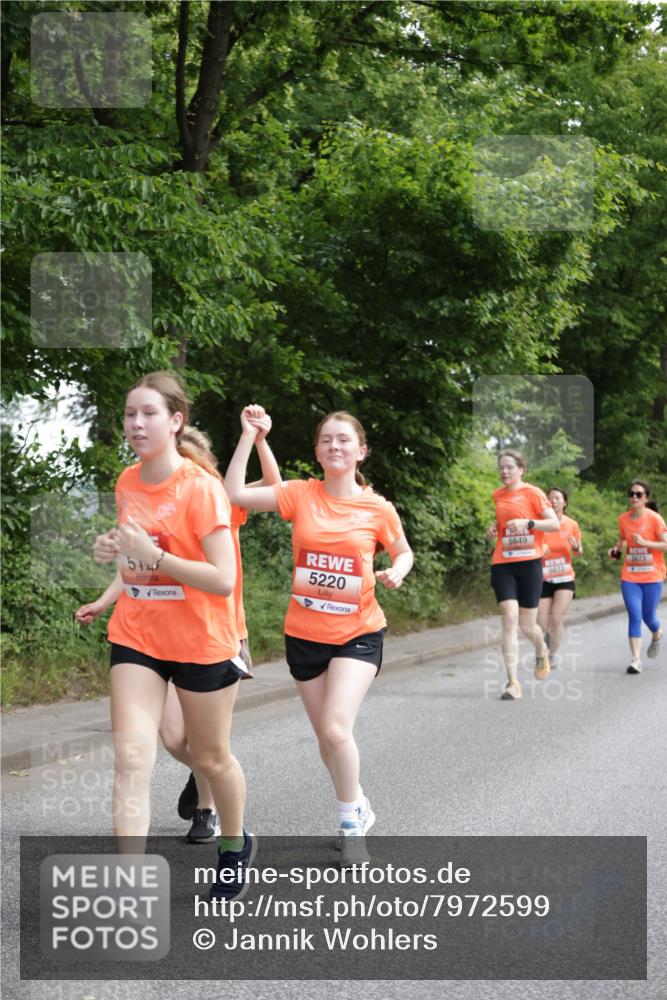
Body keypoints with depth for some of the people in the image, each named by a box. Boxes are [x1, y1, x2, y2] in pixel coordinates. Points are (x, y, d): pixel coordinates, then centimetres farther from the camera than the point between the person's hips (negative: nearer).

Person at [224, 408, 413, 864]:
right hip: (305, 634, 3)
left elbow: (403, 552, 11)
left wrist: (396, 572, -11)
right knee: (326, 734, 13)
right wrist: (249, 436, -13)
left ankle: (351, 823, 2)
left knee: (336, 728, -19)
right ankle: (358, 808, 37)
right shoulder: (300, 494, -4)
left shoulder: (378, 509, -6)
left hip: (358, 633, -3)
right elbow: (235, 494, -11)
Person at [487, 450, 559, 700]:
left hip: (529, 563, -3)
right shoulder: (498, 495, 10)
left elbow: (555, 524, -8)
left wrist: (527, 523, -22)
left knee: (527, 625, 4)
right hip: (502, 564, 3)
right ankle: (512, 682, -14)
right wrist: (495, 527, 6)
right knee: (509, 617, -13)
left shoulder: (532, 493, -4)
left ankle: (541, 652, 41)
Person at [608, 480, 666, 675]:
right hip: (629, 577, 2)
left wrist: (644, 542, -24)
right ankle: (635, 660, -9)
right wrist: (616, 549, 1)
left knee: (648, 617, 7)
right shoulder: (623, 519, 2)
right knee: (634, 616, -9)